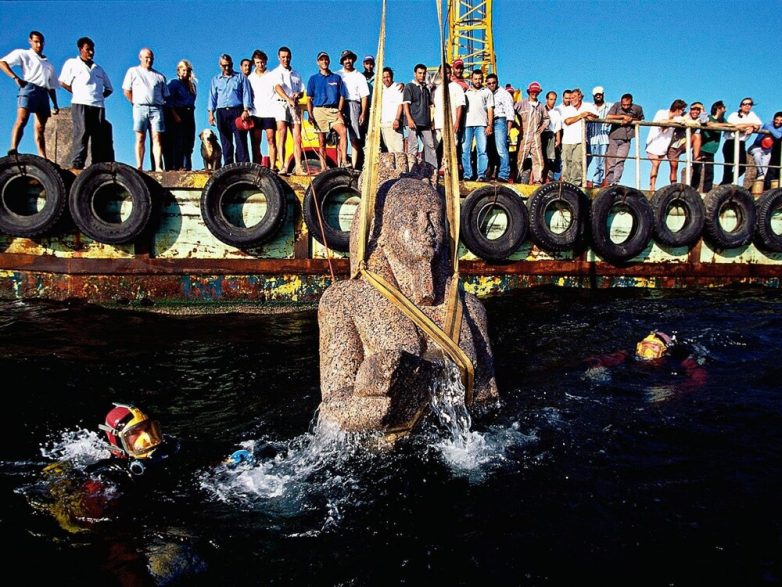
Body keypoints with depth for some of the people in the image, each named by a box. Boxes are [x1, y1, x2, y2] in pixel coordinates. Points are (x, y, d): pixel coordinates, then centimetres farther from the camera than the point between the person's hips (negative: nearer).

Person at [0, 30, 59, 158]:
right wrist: (15, 77, -14)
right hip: (29, 88, -5)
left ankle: (43, 159, -8)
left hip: (44, 93, 5)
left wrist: (55, 105, 17)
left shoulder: (48, 64, 30)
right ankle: (13, 150, -37)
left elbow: (52, 87, 27)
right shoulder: (23, 54, 14)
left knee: (40, 128, -1)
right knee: (22, 120, -24)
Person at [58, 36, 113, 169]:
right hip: (80, 104, -4)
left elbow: (109, 88, 26)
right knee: (82, 133, -15)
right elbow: (63, 82, 8)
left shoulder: (98, 69, 26)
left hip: (98, 105, 4)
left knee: (99, 136, -5)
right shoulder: (72, 63, 14)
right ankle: (77, 165, -17)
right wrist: (78, 93, 0)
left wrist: (100, 96, 8)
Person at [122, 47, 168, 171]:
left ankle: (158, 167, -14)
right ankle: (139, 167, -9)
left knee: (157, 138, -9)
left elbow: (165, 95, 17)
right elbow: (127, 91, 9)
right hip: (140, 108, -1)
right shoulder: (133, 71, 15)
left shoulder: (160, 76, 20)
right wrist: (136, 103, 4)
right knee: (140, 138, -6)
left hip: (156, 108, 1)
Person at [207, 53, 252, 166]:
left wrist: (245, 110, -10)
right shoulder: (215, 79, 18)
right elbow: (212, 97, 14)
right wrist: (211, 113, 3)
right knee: (225, 142, 3)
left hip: (237, 111, -3)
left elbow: (246, 94, 3)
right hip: (221, 113, 3)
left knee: (241, 140, -10)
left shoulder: (241, 77, 10)